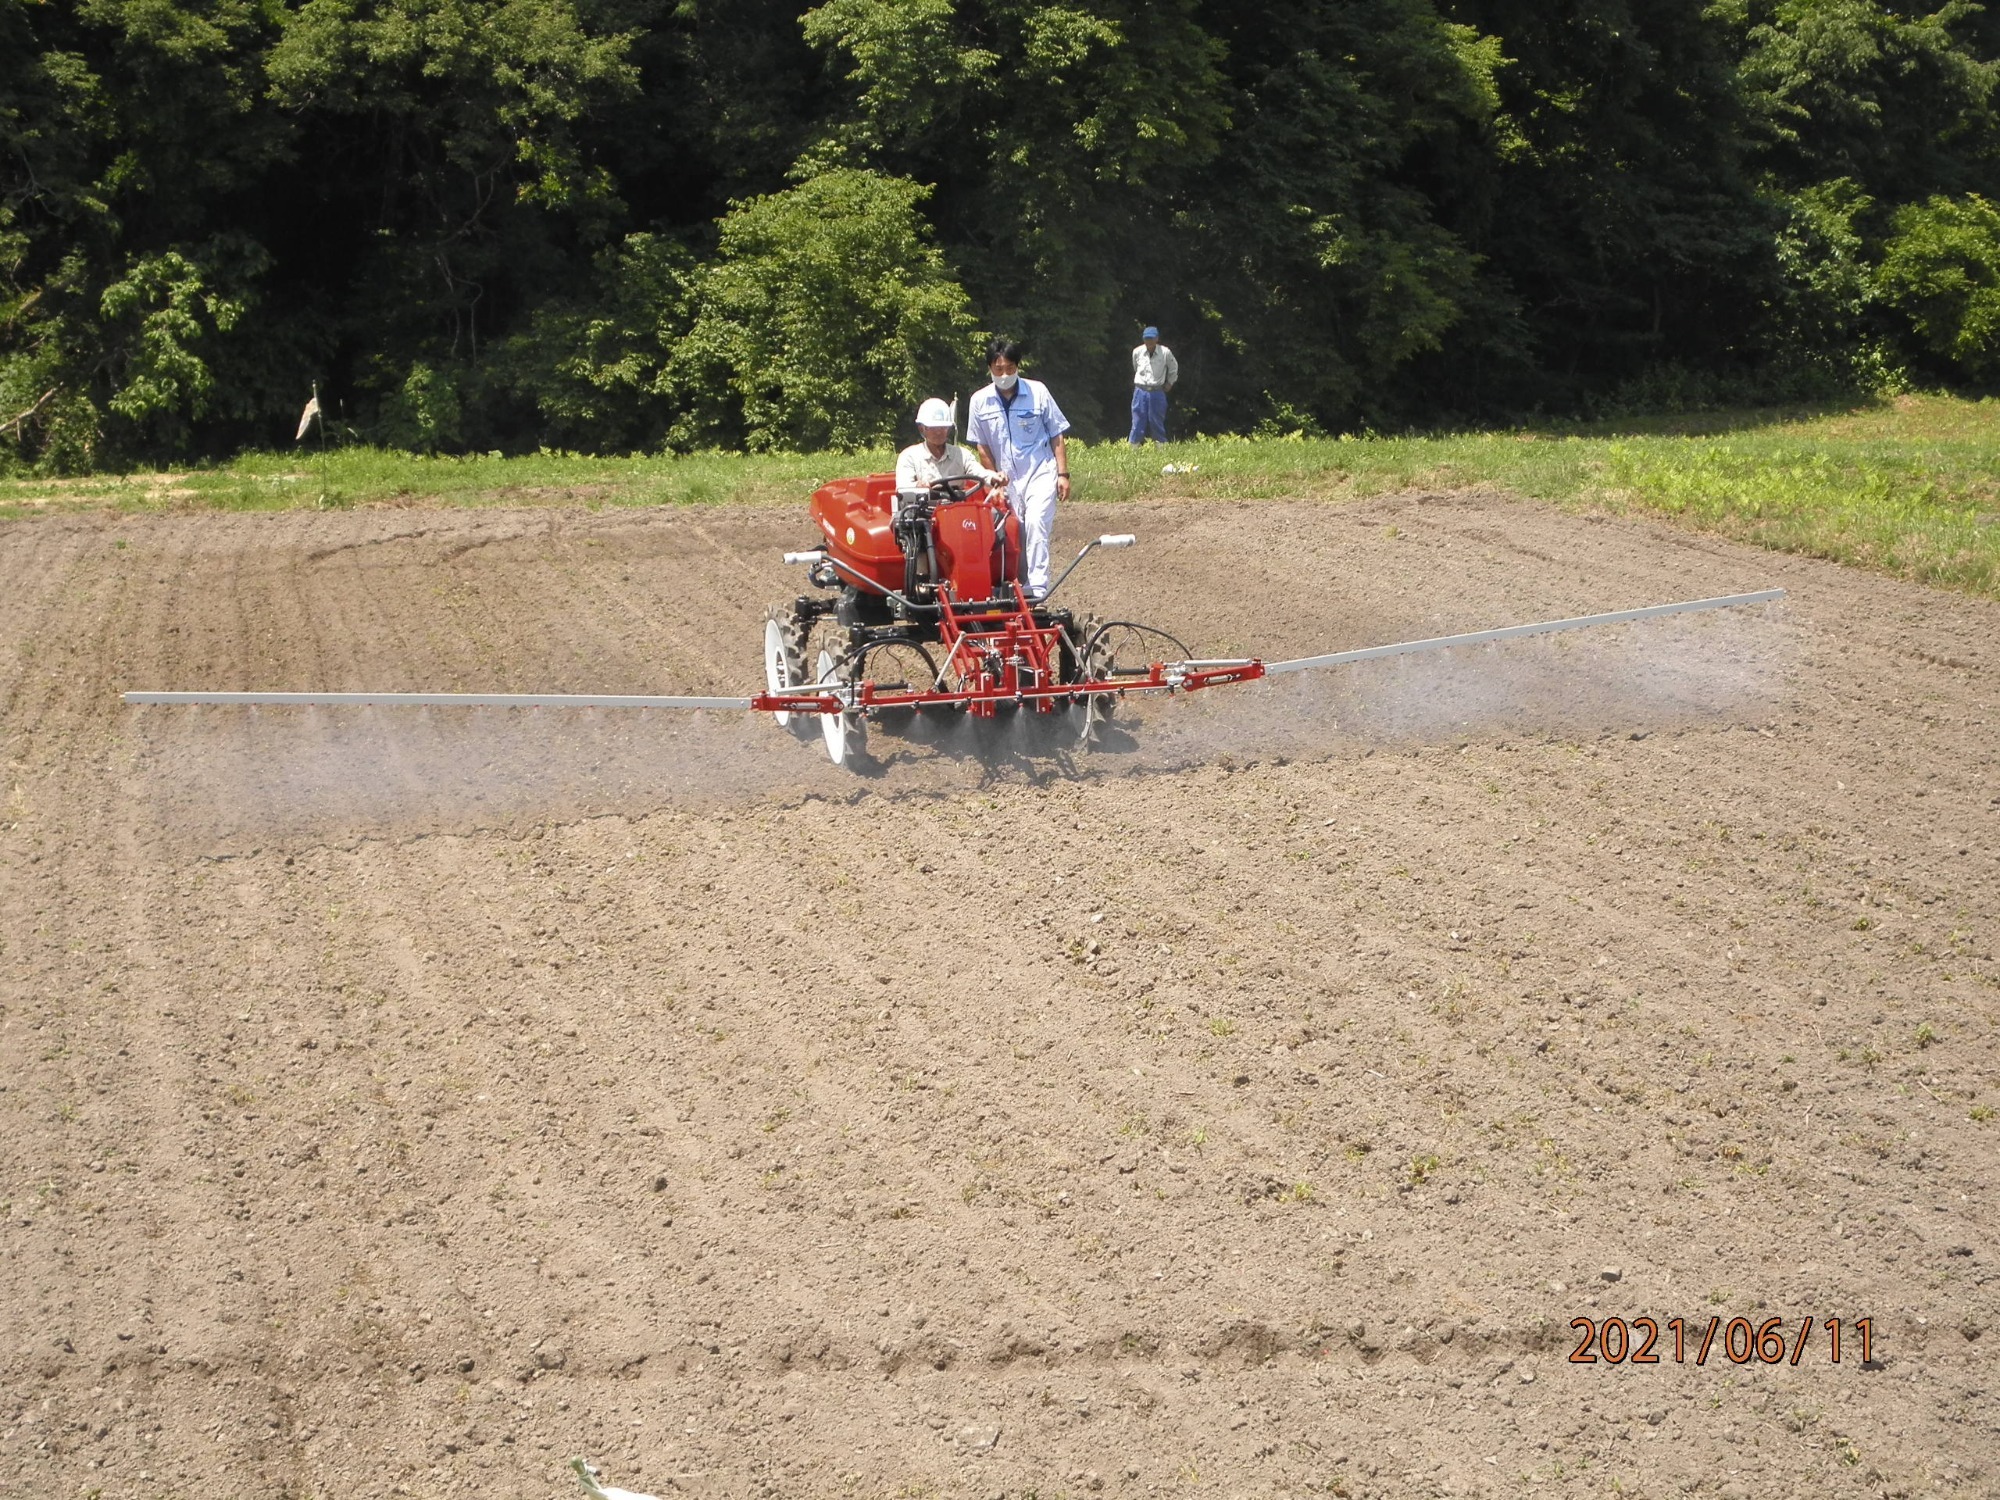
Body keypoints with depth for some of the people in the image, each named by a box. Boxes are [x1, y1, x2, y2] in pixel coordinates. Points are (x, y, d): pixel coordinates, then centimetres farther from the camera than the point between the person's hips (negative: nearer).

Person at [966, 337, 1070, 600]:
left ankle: (1037, 588, -24)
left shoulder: (1037, 392, -5)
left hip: (1041, 472, -3)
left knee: (1036, 524, -20)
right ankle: (1021, 586, 18)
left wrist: (1063, 474, -4)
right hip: (1007, 478, 3)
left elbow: (1057, 436, 1)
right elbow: (982, 447, 7)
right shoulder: (980, 401, 0)